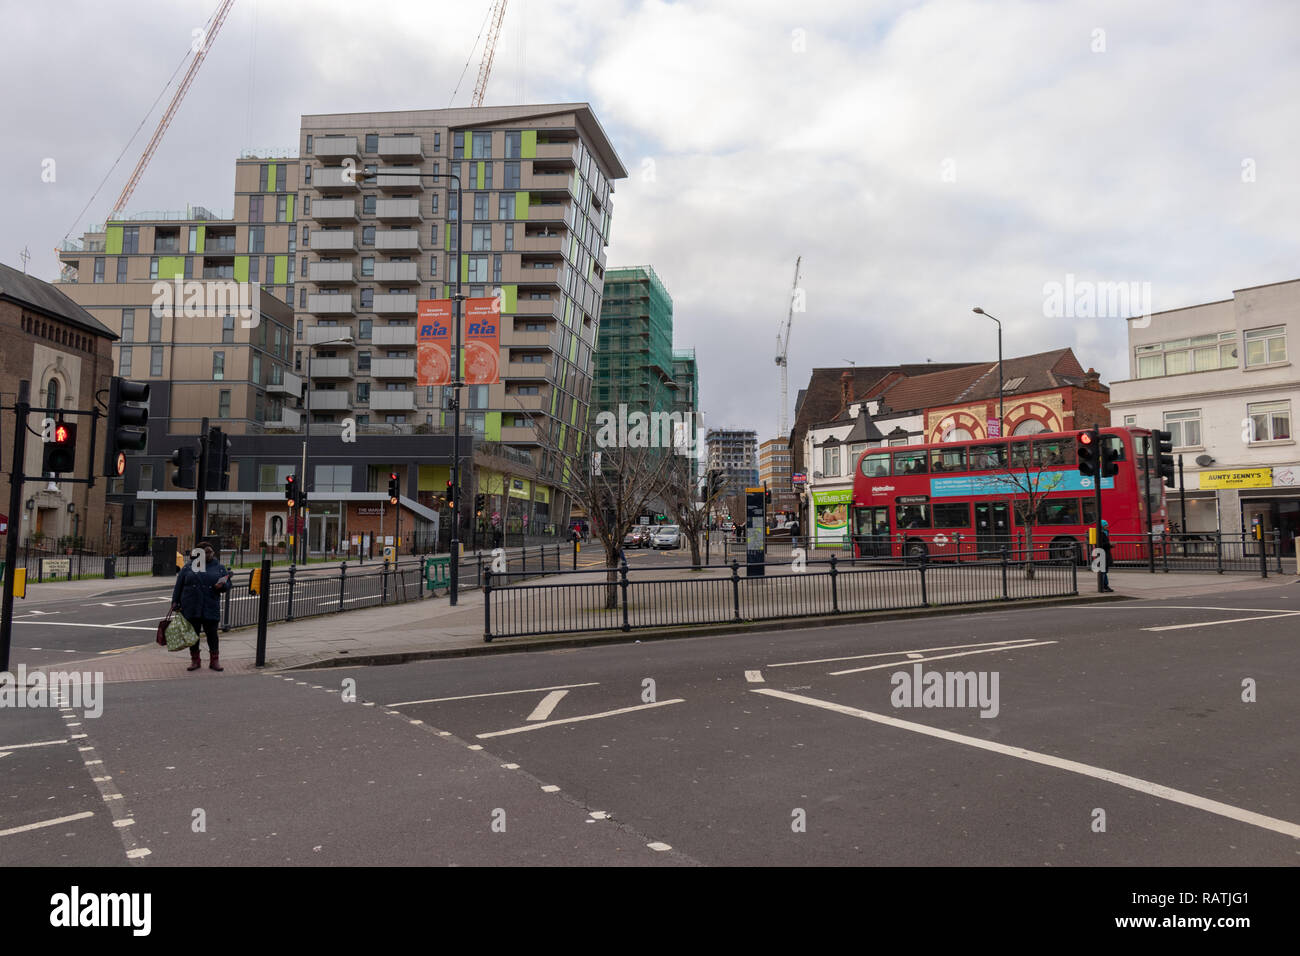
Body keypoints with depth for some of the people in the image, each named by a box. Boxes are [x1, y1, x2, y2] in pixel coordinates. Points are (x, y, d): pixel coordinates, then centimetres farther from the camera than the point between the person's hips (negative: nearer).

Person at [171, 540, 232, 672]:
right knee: (193, 633, 7)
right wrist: (175, 602, 4)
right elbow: (179, 585, 8)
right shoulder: (189, 567, 6)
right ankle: (195, 660, 19)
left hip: (211, 608, 0)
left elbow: (228, 584, 7)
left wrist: (221, 586, -15)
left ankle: (214, 660, 12)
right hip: (191, 608, 1)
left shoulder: (219, 567, 7)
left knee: (211, 633, 2)